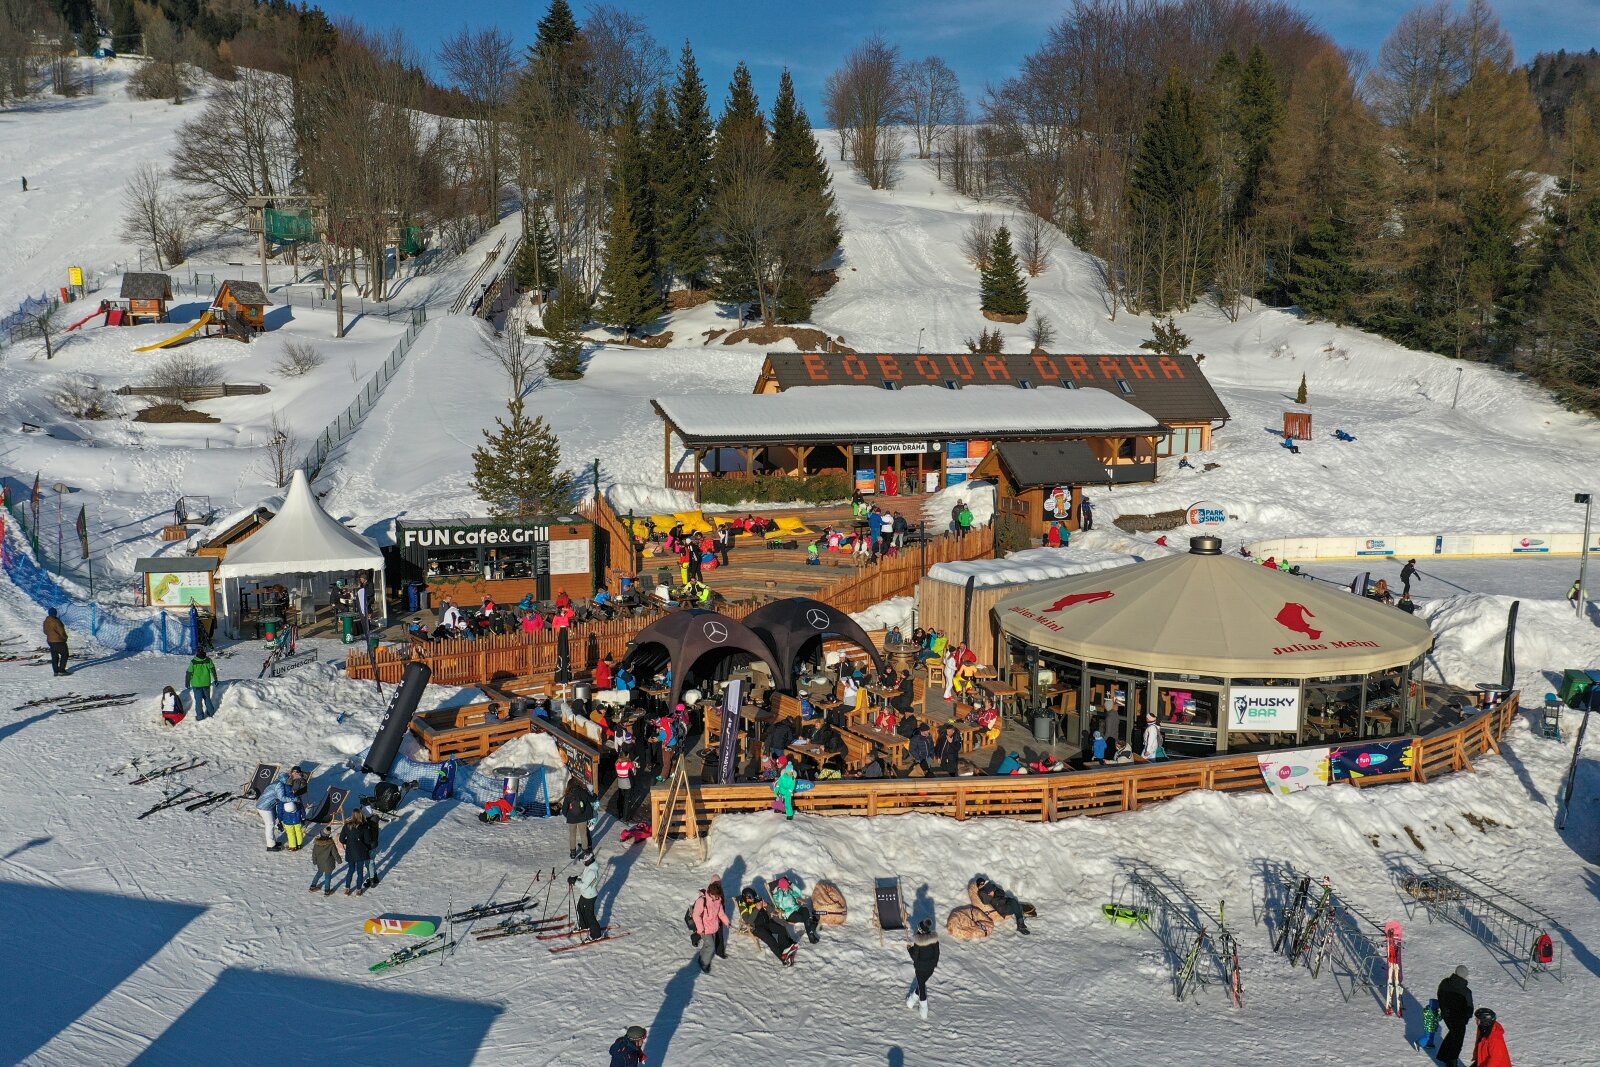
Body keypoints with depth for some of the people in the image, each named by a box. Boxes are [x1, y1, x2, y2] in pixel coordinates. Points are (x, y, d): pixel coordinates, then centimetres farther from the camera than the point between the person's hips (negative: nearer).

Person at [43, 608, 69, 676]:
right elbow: (61, 631, -20)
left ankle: (55, 671, 13)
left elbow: (45, 631, 13)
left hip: (50, 641, 7)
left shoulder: (46, 622, 2)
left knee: (54, 657, 14)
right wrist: (65, 637, -2)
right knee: (64, 655, 7)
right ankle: (61, 670, 3)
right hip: (59, 641, -7)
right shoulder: (56, 621, -22)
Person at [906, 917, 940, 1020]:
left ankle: (923, 1011, 25)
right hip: (931, 966, 4)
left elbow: (915, 957, -18)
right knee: (922, 983, 26)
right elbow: (937, 953, -2)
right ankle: (912, 1000, 46)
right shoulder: (934, 939, -14)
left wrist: (909, 949, 0)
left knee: (921, 986, 15)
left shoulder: (918, 941, -26)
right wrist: (935, 963, 14)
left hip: (920, 967, -4)